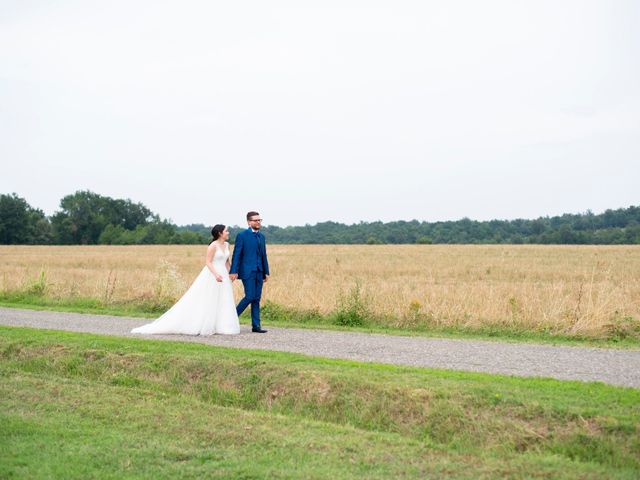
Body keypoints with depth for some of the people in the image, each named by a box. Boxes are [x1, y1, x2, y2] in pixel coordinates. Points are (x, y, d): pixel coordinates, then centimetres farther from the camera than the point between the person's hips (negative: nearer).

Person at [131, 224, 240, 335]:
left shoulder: (226, 245, 10)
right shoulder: (213, 246, -13)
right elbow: (208, 262, -15)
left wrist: (230, 274, 10)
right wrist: (216, 274, -28)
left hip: (223, 275, 7)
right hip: (212, 275, -7)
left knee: (223, 302, 4)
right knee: (205, 301, -4)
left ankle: (222, 326, 8)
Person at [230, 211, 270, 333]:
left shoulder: (261, 236, 15)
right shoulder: (242, 235, -4)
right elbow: (236, 254, -8)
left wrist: (266, 272, 14)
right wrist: (233, 271, -15)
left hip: (259, 272, 6)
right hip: (247, 272, -6)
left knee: (256, 299, 5)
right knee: (249, 297, -12)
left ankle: (256, 326, 6)